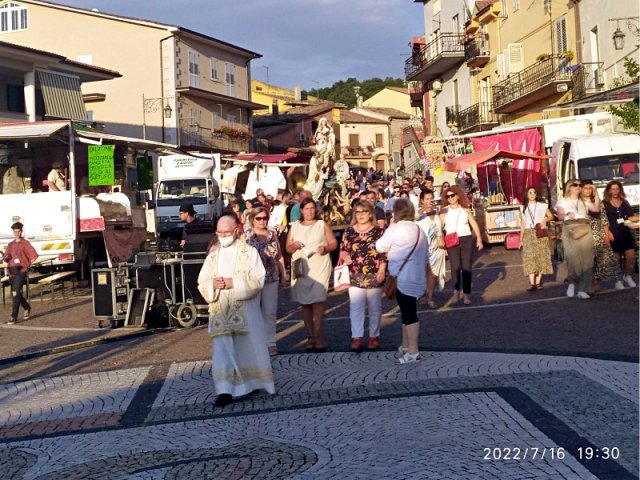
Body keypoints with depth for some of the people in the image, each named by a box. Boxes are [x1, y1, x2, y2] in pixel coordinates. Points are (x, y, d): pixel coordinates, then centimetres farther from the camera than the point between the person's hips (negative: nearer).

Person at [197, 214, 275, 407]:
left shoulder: (249, 252, 0)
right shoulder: (213, 254, 11)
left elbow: (257, 279, -9)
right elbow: (202, 282, 8)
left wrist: (232, 283, -17)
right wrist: (213, 284, -14)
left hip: (244, 309, -2)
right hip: (220, 311, 3)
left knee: (249, 346, 6)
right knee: (221, 349, -5)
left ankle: (254, 382, 25)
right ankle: (225, 390, -8)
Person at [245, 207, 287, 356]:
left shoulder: (273, 234, 9)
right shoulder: (246, 236, -2)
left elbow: (279, 256, 14)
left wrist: (283, 276, 13)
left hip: (271, 279, 3)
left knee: (270, 312, 5)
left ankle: (270, 343, 11)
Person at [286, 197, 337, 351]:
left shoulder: (322, 225, 7)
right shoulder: (294, 227, 13)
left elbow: (334, 243, 5)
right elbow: (288, 247, 14)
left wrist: (325, 248, -15)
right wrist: (294, 246, -8)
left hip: (319, 268, -3)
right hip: (301, 268, 3)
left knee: (317, 301, -12)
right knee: (304, 303, 4)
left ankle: (318, 337, -11)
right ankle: (310, 336, 11)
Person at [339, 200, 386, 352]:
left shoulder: (379, 231, 0)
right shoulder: (349, 232, 6)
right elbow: (343, 249, 11)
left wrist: (382, 270, -9)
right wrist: (345, 257, -11)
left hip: (374, 276, -1)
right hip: (355, 276, 1)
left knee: (374, 307, 9)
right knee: (355, 307, -3)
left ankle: (374, 336, 20)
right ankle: (356, 337, -1)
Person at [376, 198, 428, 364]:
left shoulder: (396, 229, -12)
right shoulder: (419, 230, 13)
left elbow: (380, 247, -2)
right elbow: (426, 257, 18)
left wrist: (389, 227, 11)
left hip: (403, 278, -9)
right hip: (417, 277, 9)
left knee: (408, 314, -5)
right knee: (408, 312, 18)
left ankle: (413, 352, -3)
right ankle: (406, 346, 27)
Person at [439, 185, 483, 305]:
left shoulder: (466, 209, 6)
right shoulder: (444, 211, 1)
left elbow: (474, 224, 6)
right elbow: (440, 226, -3)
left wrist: (479, 239, -3)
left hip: (467, 240, 2)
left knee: (467, 267, 1)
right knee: (455, 267, -10)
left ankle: (466, 294, 9)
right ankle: (456, 290, 13)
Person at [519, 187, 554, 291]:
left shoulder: (542, 205, 6)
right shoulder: (523, 208, 9)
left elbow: (551, 216, 9)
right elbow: (523, 224, 11)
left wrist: (545, 220, -13)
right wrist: (521, 239, 8)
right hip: (528, 234, 0)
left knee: (540, 256, -1)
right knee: (530, 257, -10)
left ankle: (538, 282, 5)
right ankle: (532, 283, -16)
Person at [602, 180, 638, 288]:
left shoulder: (624, 202, 12)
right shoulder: (604, 203, -1)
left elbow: (631, 217, 12)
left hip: (626, 233, 4)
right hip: (613, 234, -4)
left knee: (631, 256, -2)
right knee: (616, 258, 3)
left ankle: (628, 276, 19)